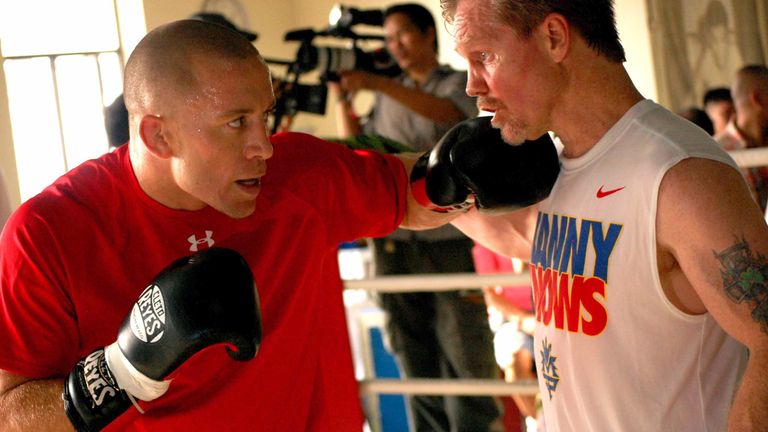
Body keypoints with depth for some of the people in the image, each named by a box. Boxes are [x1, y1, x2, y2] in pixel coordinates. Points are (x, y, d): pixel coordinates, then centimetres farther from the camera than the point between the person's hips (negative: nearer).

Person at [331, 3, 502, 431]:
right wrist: (344, 99, 2)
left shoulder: (459, 82, 7)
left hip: (448, 239, -4)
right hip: (395, 242, 4)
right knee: (414, 358, 5)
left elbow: (447, 113, -16)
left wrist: (377, 83, -25)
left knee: (464, 355, -7)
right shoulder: (389, 97, 20)